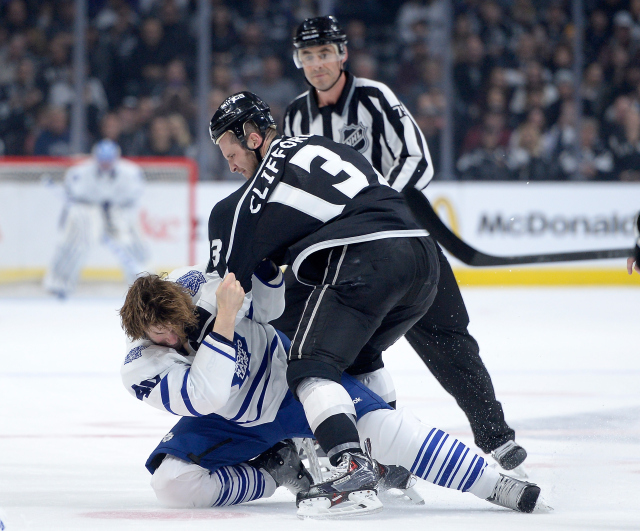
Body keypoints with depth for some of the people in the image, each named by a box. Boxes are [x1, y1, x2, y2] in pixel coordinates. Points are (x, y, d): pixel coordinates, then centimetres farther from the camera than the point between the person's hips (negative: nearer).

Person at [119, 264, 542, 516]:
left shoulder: (200, 284, -21)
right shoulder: (140, 370, -25)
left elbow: (266, 308, -1)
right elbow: (206, 396, -41)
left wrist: (265, 266, -23)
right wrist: (223, 319, -45)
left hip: (290, 378, -1)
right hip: (229, 421, 1)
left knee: (379, 425, -22)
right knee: (172, 484, -22)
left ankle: (496, 486, -14)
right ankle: (278, 472, -3)